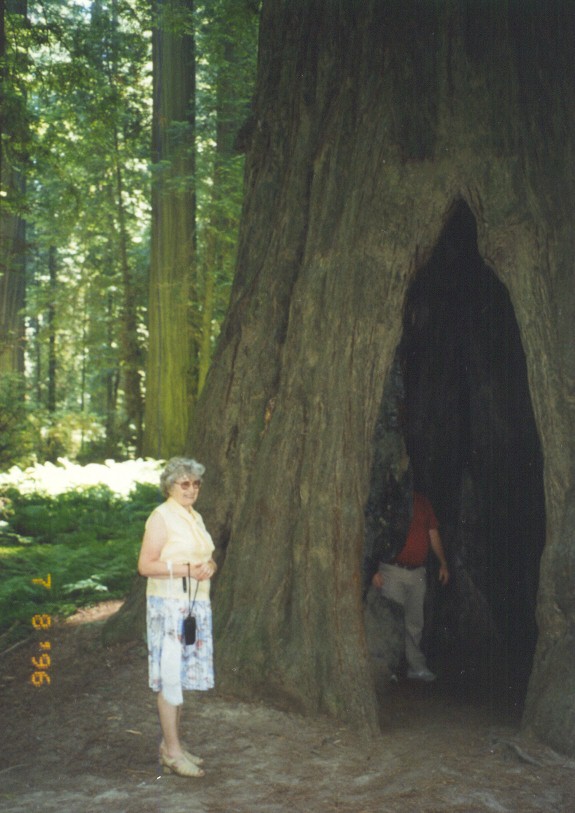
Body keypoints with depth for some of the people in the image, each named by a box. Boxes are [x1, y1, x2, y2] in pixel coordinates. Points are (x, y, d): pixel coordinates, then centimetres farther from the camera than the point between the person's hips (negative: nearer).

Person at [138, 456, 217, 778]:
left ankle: (173, 743, 19)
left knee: (184, 675, 10)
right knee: (171, 674, -5)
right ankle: (172, 751, 0)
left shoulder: (196, 518, 15)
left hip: (197, 604, 8)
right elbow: (146, 565, -15)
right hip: (169, 603, -8)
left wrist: (209, 567, -2)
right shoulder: (161, 517, -9)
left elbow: (209, 559, 21)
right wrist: (185, 570, -22)